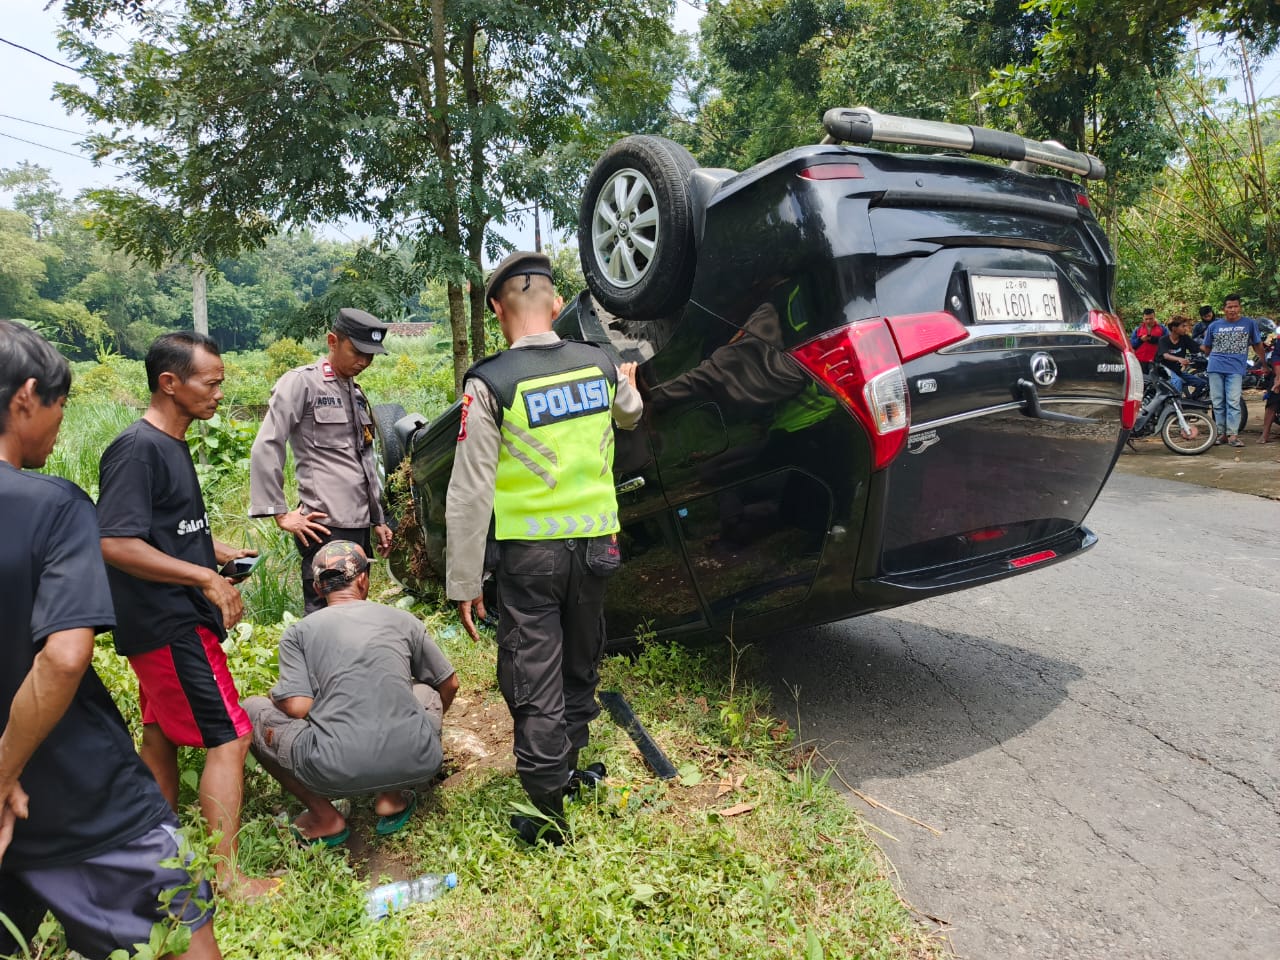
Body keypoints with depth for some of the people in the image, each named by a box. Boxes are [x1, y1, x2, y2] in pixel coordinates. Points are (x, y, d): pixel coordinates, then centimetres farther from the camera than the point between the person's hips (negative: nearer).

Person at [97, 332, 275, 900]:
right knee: (229, 737, -7)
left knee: (163, 734, 18)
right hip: (167, 625, -10)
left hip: (175, 623, 10)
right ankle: (226, 877, 2)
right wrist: (207, 578, -22)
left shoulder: (172, 445, 11)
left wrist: (218, 551, 10)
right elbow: (115, 544, -25)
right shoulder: (137, 449, -18)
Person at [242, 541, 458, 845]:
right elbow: (449, 685, 23)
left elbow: (298, 708, -3)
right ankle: (393, 798, 19)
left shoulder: (297, 632, 8)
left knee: (251, 710, 21)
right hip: (415, 764, 3)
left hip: (336, 773, -2)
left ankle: (325, 818, 18)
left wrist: (277, 694, 22)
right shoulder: (404, 620, 14)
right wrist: (433, 721, 45)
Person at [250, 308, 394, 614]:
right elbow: (265, 448, -11)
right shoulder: (301, 382, -5)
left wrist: (378, 519, 22)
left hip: (359, 526, 8)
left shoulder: (356, 392, 19)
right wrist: (280, 513, -13)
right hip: (326, 527, -8)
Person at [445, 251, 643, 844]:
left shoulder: (489, 383, -14)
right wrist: (629, 386, 48)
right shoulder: (601, 366, 0)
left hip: (529, 554, -4)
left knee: (534, 684, 7)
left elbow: (470, 493, -15)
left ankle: (550, 814, 13)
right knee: (580, 668, 23)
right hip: (596, 544, 5)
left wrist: (463, 583, -9)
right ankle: (567, 768, 41)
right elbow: (629, 416, 24)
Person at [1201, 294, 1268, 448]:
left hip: (1235, 369, -2)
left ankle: (1232, 435, -10)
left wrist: (1264, 363, 14)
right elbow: (1206, 348, 20)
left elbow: (1258, 344, 13)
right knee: (1218, 403, 5)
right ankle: (1221, 433, 12)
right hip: (1216, 368, 2)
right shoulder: (1214, 326, 10)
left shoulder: (1249, 323, 6)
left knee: (1233, 402, -10)